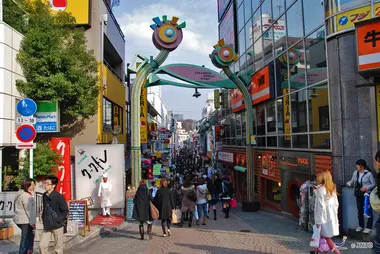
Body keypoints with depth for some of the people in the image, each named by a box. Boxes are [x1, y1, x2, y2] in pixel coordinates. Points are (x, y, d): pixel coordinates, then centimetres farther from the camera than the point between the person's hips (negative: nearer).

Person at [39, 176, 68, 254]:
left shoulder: (58, 196, -15)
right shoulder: (44, 196, 4)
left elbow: (65, 210, -12)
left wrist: (58, 220, -16)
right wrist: (44, 219, 10)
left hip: (57, 226, -5)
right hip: (47, 226, 5)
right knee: (42, 246, 2)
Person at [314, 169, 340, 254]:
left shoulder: (320, 189, -16)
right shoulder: (333, 188, 5)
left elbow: (321, 206, -18)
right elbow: (336, 204, 9)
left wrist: (318, 220, -13)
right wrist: (335, 214, 18)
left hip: (325, 216, -7)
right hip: (332, 215, 7)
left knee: (327, 236, 2)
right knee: (327, 236, 16)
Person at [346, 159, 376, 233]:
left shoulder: (369, 174, -11)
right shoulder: (355, 173, 3)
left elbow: (374, 184, -7)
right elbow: (352, 182, 7)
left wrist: (366, 187, -20)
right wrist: (347, 183, -13)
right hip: (358, 194, 5)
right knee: (360, 211, 13)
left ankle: (369, 227, 11)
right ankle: (361, 225, 26)